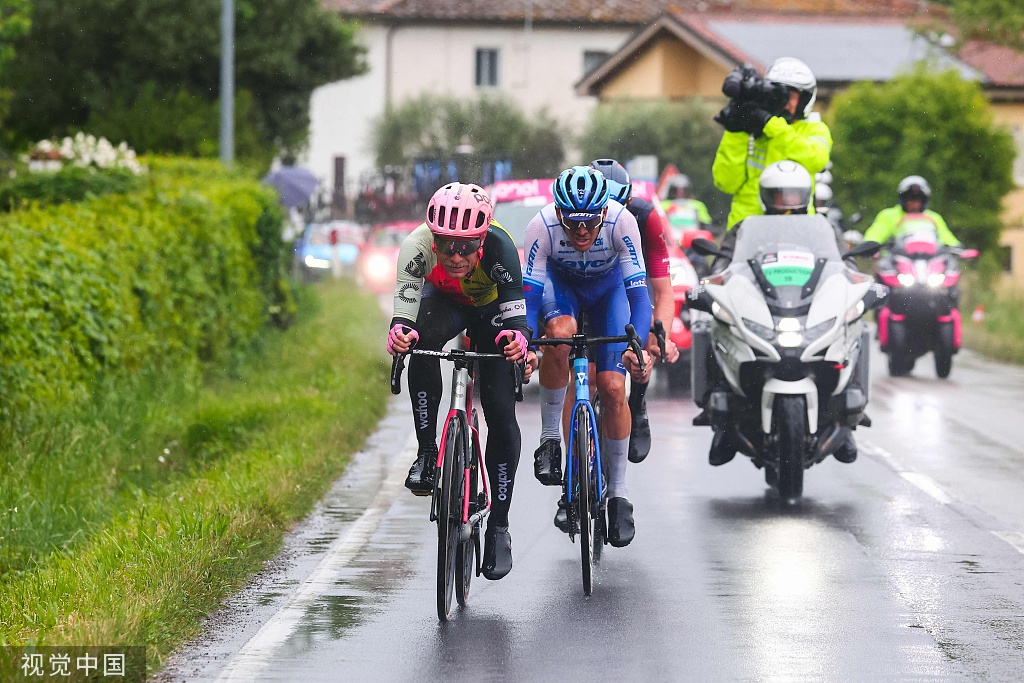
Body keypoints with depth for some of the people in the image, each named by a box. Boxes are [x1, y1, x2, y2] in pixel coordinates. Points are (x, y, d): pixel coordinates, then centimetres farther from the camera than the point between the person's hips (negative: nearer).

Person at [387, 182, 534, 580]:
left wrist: (517, 340, -63)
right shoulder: (418, 246, -36)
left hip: (491, 310, 0)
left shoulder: (499, 246, -39)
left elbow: (514, 311, -42)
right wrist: (399, 331, -63)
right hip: (444, 302, 0)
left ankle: (498, 526, 4)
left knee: (502, 415, -10)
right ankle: (426, 453, -22)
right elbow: (406, 306, -41)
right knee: (423, 343, -36)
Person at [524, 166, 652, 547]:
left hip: (607, 289, 0)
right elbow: (529, 293, -32)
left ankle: (618, 494, 4)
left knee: (613, 388, -12)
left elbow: (638, 292, -35)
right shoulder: (542, 226, -34)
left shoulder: (622, 221, -35)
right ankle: (549, 438, -19)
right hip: (560, 283, 0)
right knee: (560, 331, -36)